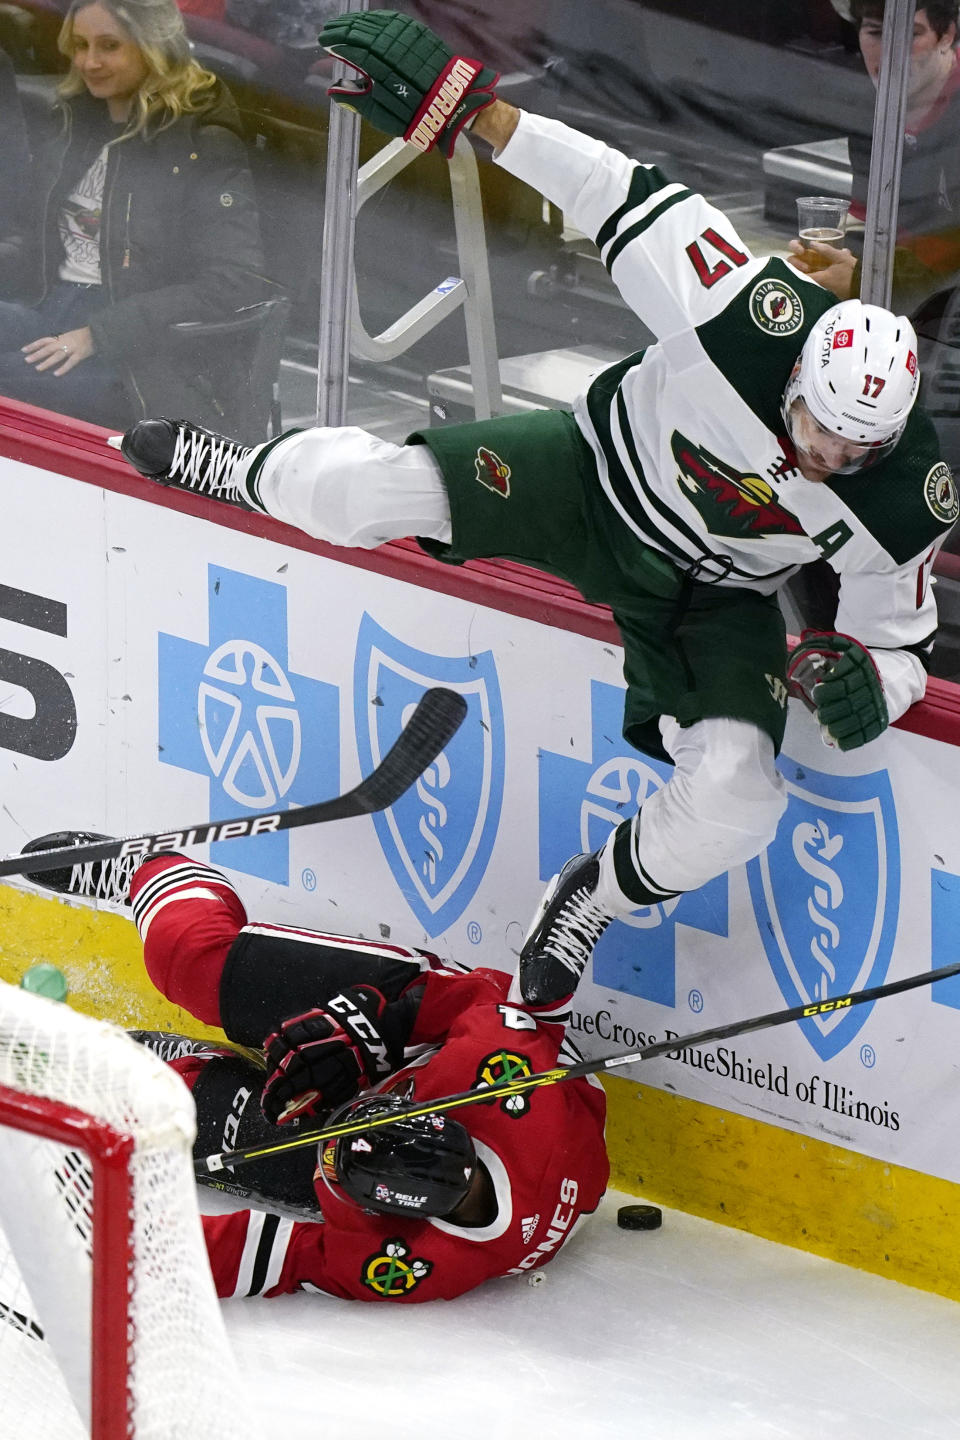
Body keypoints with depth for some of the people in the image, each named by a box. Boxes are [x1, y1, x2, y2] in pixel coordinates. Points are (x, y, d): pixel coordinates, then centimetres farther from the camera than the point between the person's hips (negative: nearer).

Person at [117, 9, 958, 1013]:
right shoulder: (752, 313, -32)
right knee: (374, 491, -20)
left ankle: (596, 896, 13)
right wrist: (472, 106, -28)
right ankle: (240, 473, 19)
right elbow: (622, 196, -24)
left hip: (710, 597, 1)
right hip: (598, 475, -1)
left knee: (735, 801, -21)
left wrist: (868, 682, -35)